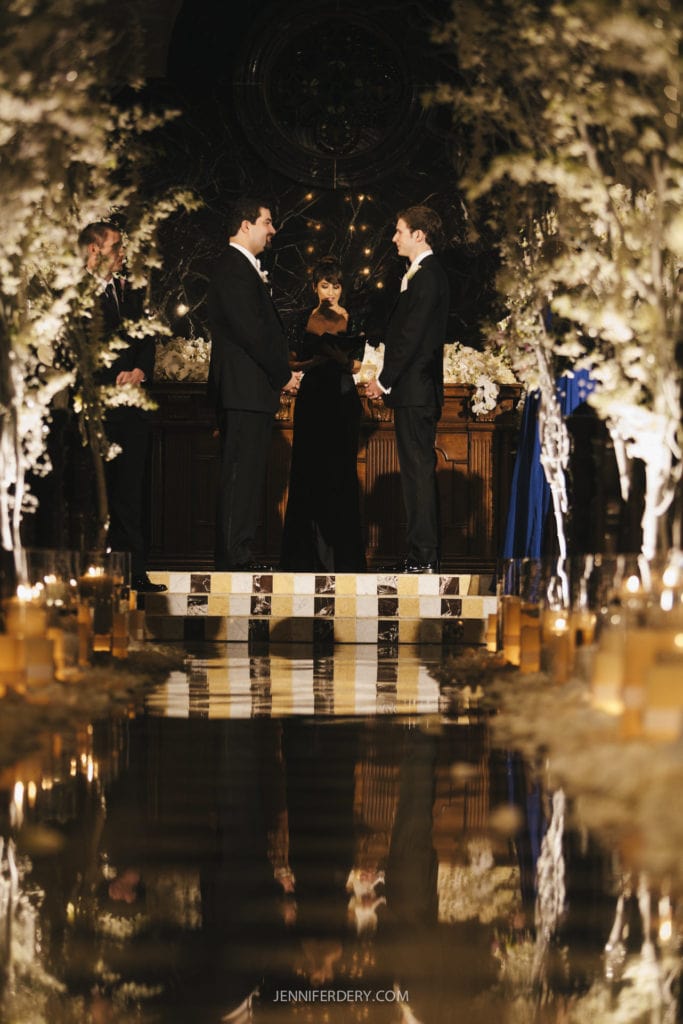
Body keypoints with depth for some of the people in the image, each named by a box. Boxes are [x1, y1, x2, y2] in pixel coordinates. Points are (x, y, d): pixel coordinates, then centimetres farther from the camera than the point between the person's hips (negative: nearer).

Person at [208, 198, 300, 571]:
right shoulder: (234, 271, -13)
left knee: (247, 473, 11)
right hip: (244, 387, -11)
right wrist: (283, 375, -11)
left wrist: (281, 373, 10)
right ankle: (234, 554, -9)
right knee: (240, 471, -9)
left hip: (253, 389, 11)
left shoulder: (244, 269, 21)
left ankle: (238, 553, 14)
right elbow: (251, 331, -19)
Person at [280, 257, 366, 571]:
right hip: (312, 399, 1)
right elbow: (293, 361, 6)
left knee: (340, 472, -3)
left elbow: (356, 366, 3)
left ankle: (341, 552, 1)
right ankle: (308, 552, 3)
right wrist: (314, 362, -12)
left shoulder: (351, 321, 4)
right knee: (308, 471, -1)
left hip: (343, 401, -1)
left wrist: (341, 359, -15)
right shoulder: (304, 319, 7)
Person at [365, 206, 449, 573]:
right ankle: (419, 555, 14)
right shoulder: (421, 273, 19)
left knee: (419, 469, -10)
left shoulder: (427, 275, -12)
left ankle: (424, 556, -9)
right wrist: (386, 379, 14)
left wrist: (385, 380, -13)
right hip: (412, 391, 10)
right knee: (415, 470, 11)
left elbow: (412, 336, -18)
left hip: (416, 390, -10)